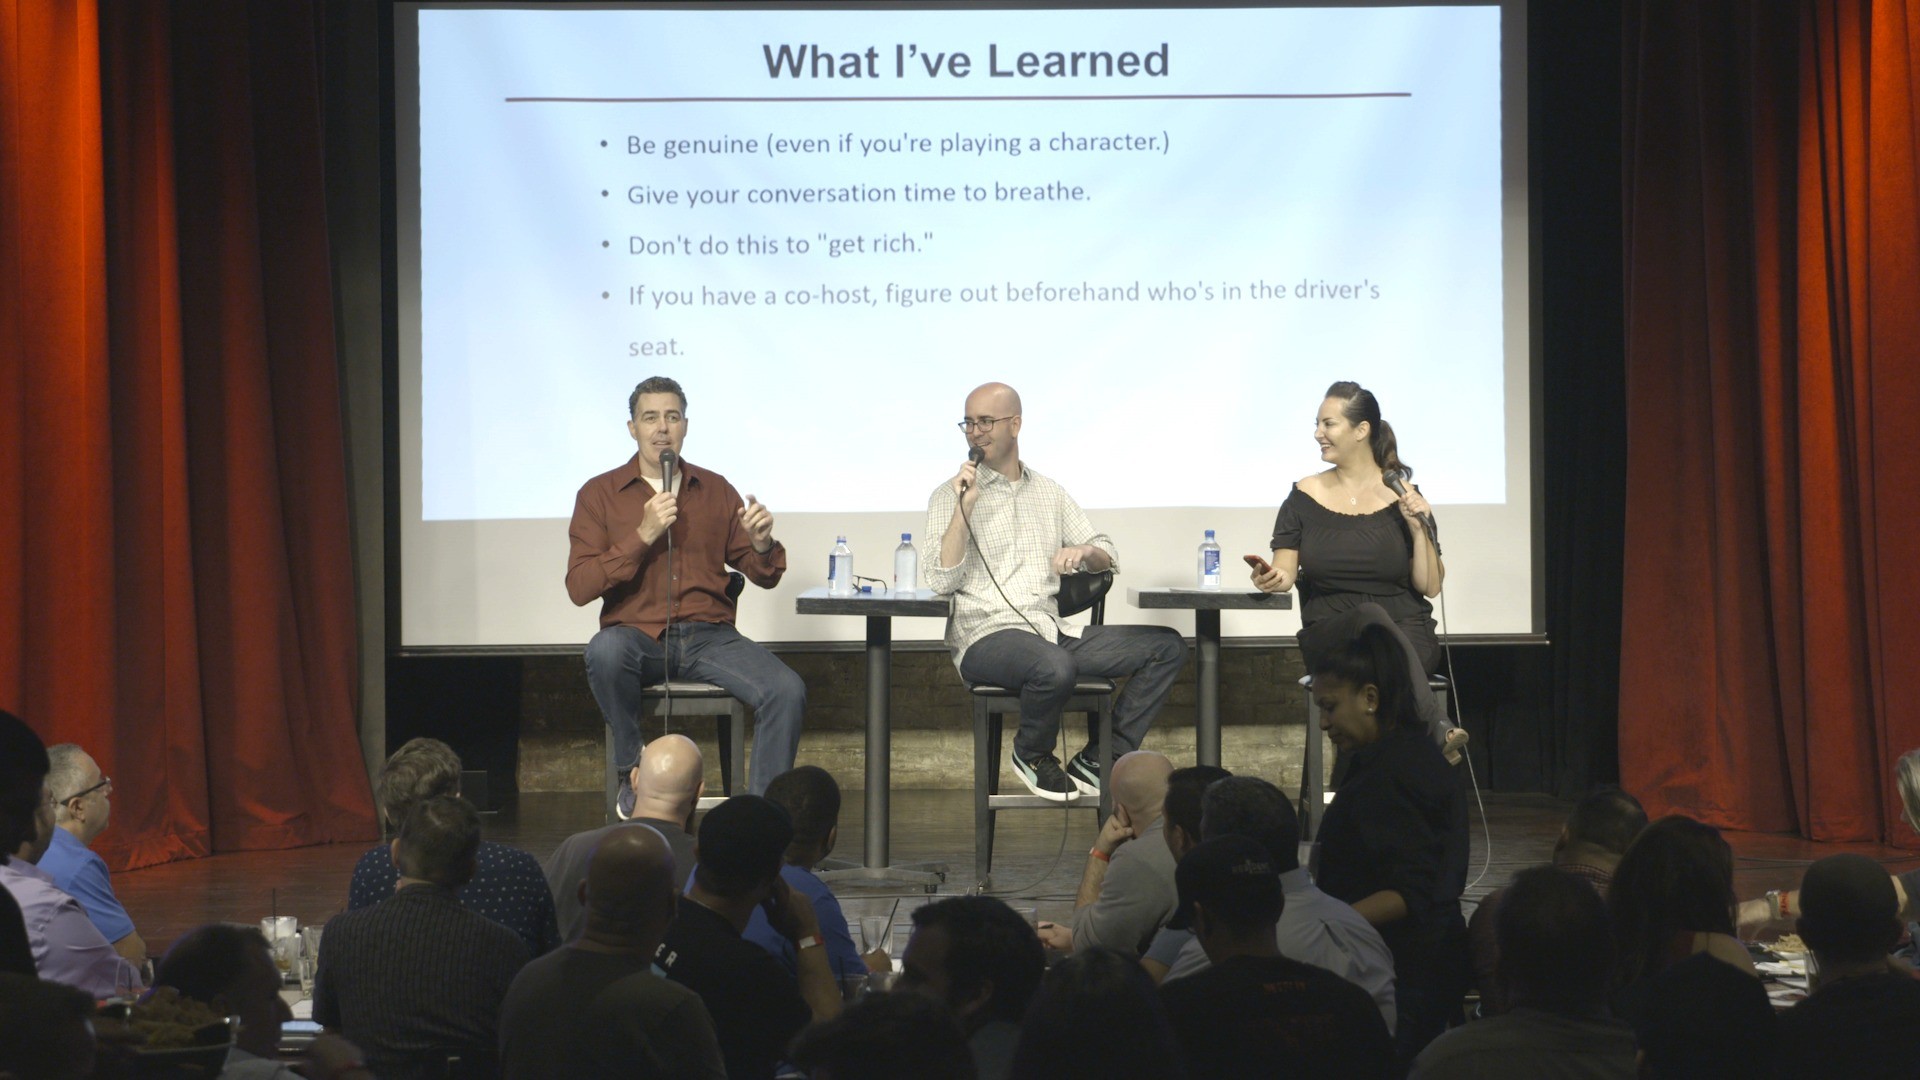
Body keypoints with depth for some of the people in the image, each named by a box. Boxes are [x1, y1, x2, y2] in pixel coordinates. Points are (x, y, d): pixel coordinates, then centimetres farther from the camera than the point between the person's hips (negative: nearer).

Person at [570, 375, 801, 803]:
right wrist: (642, 536, -15)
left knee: (788, 691, -24)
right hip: (637, 636, -2)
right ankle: (633, 776, -16)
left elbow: (763, 576, 14)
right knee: (605, 650, -37)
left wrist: (762, 545, -10)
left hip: (709, 637, 2)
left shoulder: (715, 490, 13)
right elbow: (579, 588, -6)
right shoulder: (599, 494, 5)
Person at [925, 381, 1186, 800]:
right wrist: (964, 509, -16)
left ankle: (1098, 761, -2)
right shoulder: (951, 497, 4)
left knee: (1166, 646, -7)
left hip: (1051, 631, 6)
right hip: (986, 636, -6)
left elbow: (1107, 557, 20)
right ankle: (1031, 756, -6)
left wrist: (1084, 552, -3)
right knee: (1055, 667, -39)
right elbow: (941, 582, -9)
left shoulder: (1049, 493, 19)